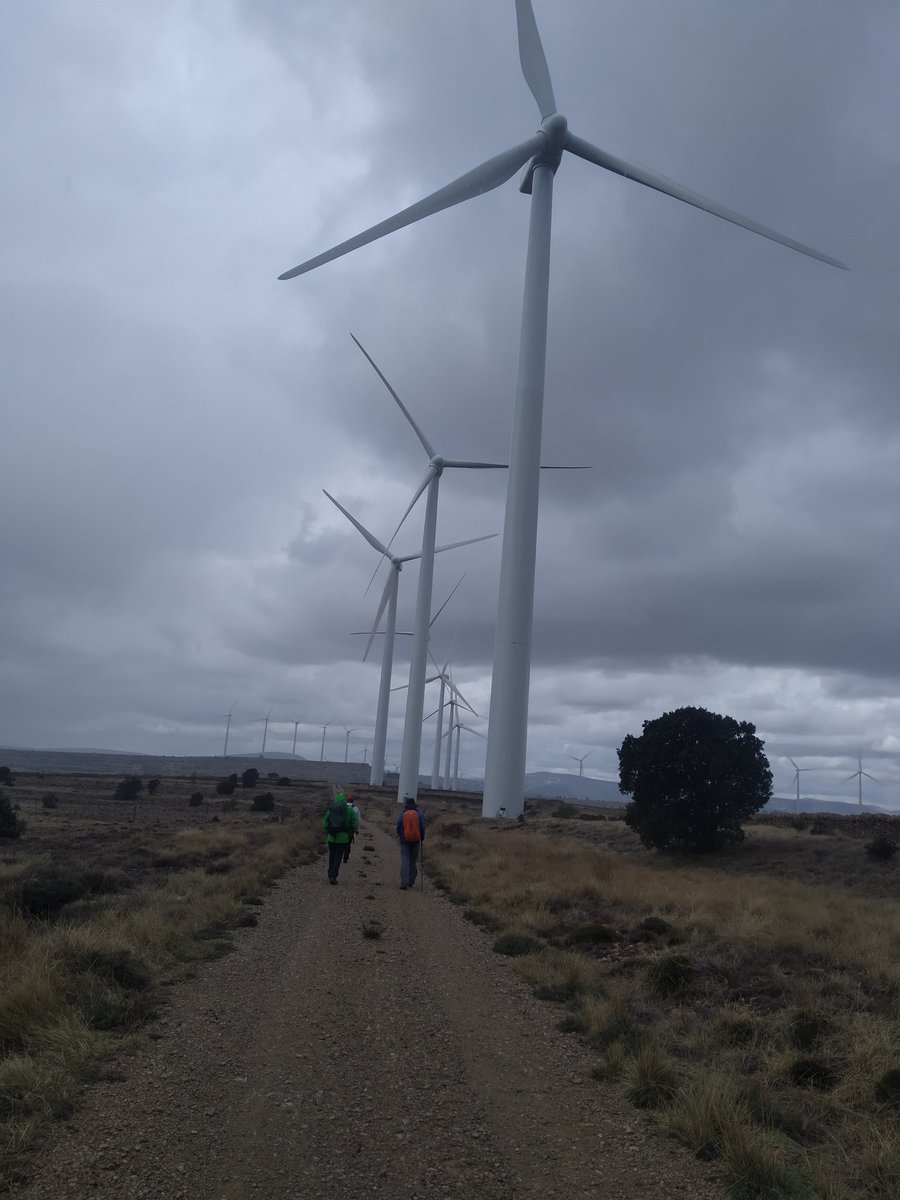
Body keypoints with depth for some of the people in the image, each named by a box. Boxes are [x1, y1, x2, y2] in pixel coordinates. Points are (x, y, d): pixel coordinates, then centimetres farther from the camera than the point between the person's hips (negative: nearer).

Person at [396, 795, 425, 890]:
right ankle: (411, 882, 22)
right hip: (416, 841, 1)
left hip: (405, 840, -1)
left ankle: (404, 884, -13)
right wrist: (422, 839, 11)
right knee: (413, 861, 15)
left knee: (404, 862, -3)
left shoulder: (402, 814, -2)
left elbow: (398, 827, 1)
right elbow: (422, 827, -2)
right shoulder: (419, 813, -1)